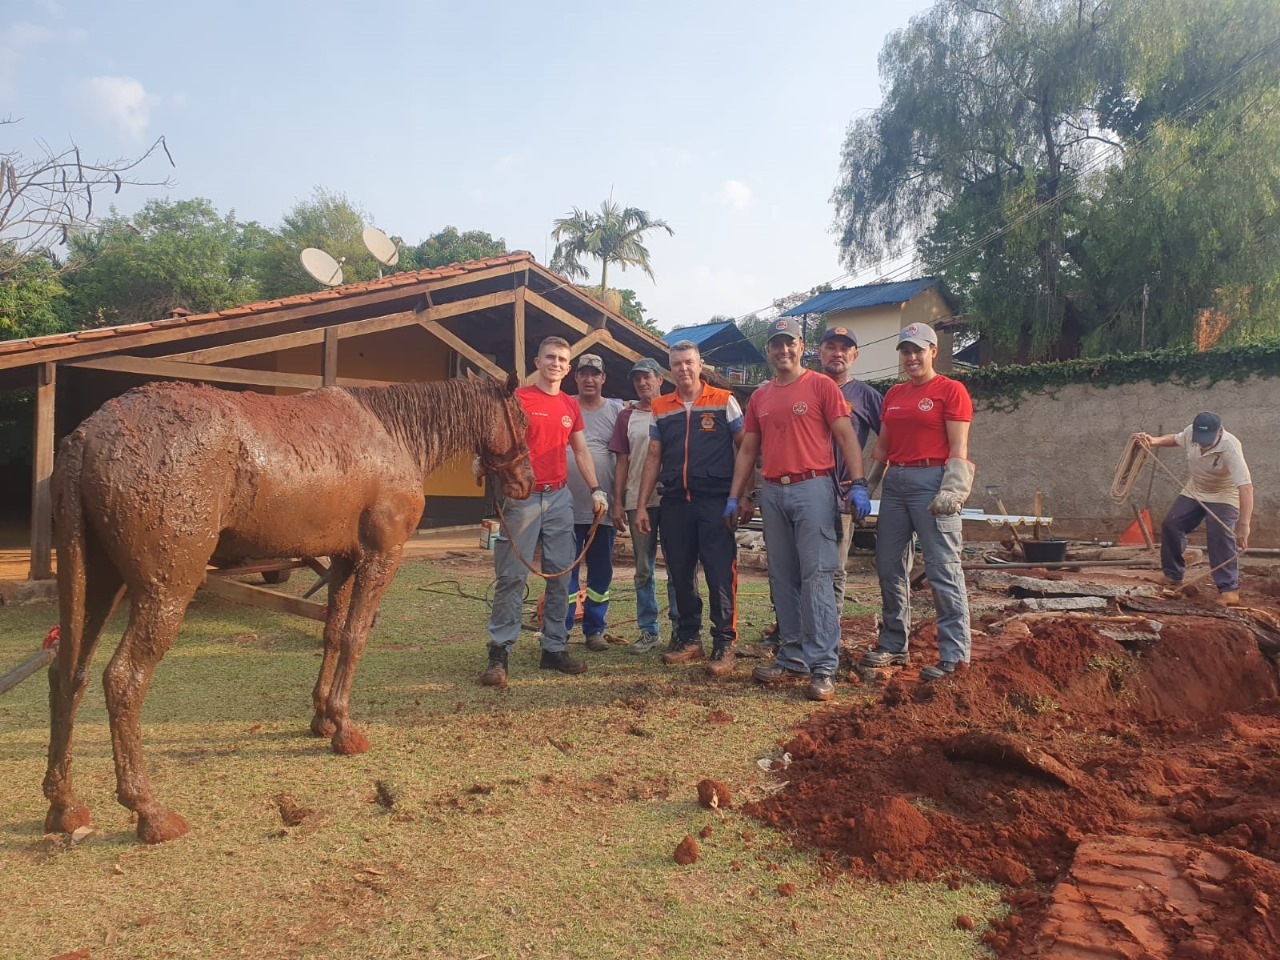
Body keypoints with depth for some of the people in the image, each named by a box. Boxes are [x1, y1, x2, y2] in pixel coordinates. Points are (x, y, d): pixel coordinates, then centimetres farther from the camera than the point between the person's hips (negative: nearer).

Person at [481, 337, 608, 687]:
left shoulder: (571, 405, 13)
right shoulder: (519, 398, -1)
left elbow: (581, 451, 16)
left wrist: (596, 490, 7)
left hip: (559, 497, 5)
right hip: (523, 497, -5)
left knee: (561, 575, 6)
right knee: (512, 576, -5)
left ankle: (554, 648, 17)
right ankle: (499, 654, -1)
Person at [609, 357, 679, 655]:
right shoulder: (627, 417, 11)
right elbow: (622, 462, 10)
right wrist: (617, 503, 4)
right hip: (637, 501, 2)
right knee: (643, 569, 7)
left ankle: (681, 629, 10)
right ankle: (648, 632, 15)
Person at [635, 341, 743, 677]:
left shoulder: (723, 401, 2)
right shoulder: (660, 408, 13)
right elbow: (653, 458, 14)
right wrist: (641, 505, 9)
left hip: (716, 501, -4)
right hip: (675, 503, 4)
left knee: (721, 574, -6)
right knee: (680, 574, 10)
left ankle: (724, 644, 3)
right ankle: (688, 638, 22)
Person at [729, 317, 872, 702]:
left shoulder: (821, 385, 1)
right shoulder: (759, 397, 16)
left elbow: (846, 437, -5)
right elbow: (748, 450, 18)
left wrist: (858, 486, -15)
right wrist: (735, 497, 11)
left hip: (812, 488, -6)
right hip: (772, 493, 6)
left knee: (816, 576, -9)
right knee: (782, 579, 9)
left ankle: (823, 666, -6)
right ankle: (793, 658, 19)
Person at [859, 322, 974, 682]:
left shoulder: (951, 390, -2)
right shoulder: (893, 394, 17)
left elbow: (958, 447, -9)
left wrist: (951, 490, -19)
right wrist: (866, 486, 13)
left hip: (931, 480, -7)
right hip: (895, 482, 7)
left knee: (943, 568, -6)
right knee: (889, 567, 10)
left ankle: (954, 654, 0)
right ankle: (893, 645, 22)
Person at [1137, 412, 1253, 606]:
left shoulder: (1230, 449, -38)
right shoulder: (1191, 432, -20)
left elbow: (1246, 486, -44)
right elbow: (1175, 439, 8)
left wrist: (1244, 525, -51)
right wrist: (1155, 441, -14)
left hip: (1224, 495, -6)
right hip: (1194, 491, 6)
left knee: (1221, 535, -23)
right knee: (1170, 525, 3)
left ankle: (1229, 588, -16)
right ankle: (1172, 575, 19)